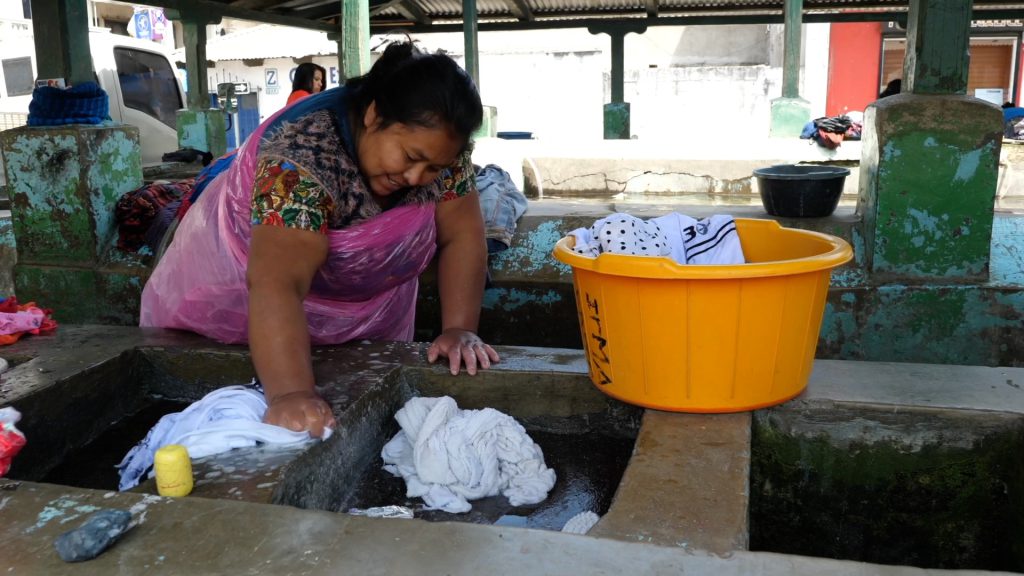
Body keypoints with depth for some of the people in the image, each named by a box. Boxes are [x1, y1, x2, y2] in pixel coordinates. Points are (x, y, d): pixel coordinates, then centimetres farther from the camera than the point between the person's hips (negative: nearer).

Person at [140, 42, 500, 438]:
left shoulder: (435, 145, -20)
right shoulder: (306, 152, -38)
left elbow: (463, 235, -16)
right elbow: (276, 284, -47)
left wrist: (459, 329, -28)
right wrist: (289, 394, -58)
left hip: (365, 302, 5)